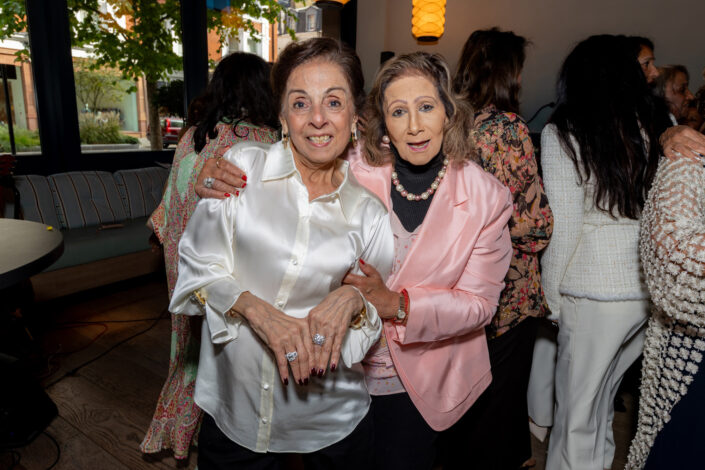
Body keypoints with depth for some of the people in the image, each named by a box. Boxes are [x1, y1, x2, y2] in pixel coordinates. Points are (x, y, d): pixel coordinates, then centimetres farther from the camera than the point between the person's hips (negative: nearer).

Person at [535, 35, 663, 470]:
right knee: (604, 396, 24)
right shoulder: (654, 130, 4)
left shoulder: (562, 133, -8)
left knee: (577, 409, 11)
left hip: (594, 295, -5)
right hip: (653, 291, 5)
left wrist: (553, 297, -2)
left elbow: (564, 227, -11)